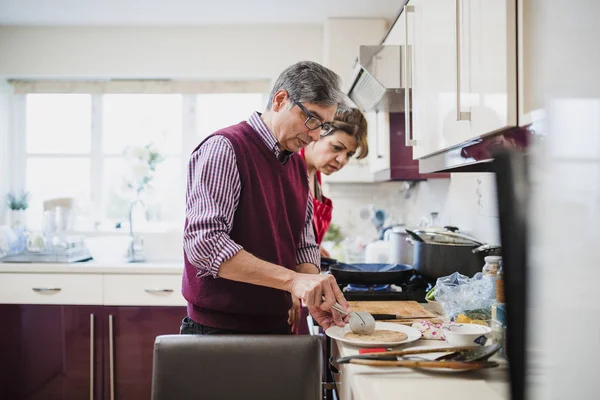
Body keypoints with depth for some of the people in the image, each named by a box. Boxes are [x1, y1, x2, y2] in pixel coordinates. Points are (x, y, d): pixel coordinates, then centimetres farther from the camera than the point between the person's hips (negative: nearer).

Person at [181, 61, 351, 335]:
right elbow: (203, 243, -27)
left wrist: (317, 296, -11)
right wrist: (292, 279, -32)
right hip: (218, 329, -8)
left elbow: (303, 246, 8)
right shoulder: (224, 148, -16)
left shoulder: (297, 164, 9)